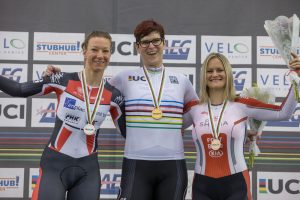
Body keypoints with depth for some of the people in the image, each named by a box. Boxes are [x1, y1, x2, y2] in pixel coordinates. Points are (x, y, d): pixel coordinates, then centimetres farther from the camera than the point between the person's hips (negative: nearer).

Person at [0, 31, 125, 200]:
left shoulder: (113, 96, -2)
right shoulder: (63, 81, -8)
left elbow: (127, 132, 9)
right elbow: (18, 90, -2)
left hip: (88, 169, 2)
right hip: (54, 164, -2)